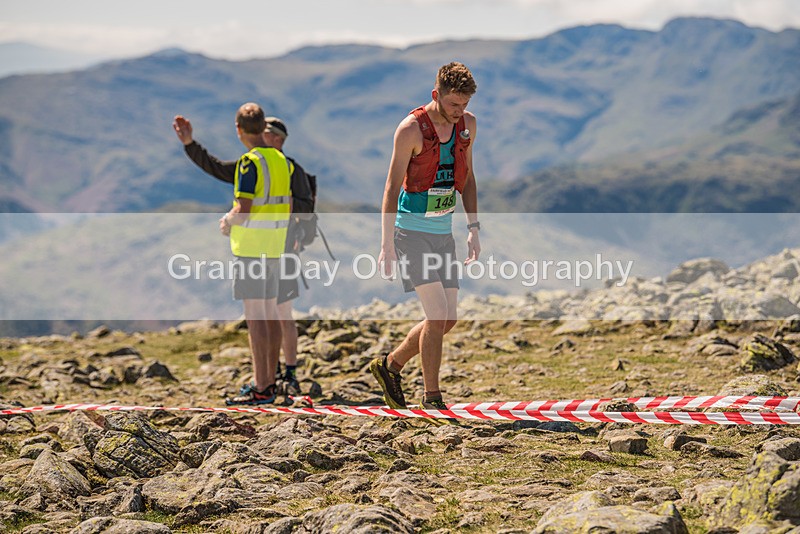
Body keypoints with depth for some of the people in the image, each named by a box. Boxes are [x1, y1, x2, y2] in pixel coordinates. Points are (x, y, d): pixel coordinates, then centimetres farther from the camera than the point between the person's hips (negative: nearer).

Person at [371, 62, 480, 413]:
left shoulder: (467, 124, 4)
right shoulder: (411, 129, -14)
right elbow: (392, 188, -13)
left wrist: (473, 228, 9)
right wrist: (387, 245, -17)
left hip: (443, 231, 7)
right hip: (411, 229, -7)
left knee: (448, 319, 6)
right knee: (437, 314, -14)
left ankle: (390, 365, 25)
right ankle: (431, 397, -2)